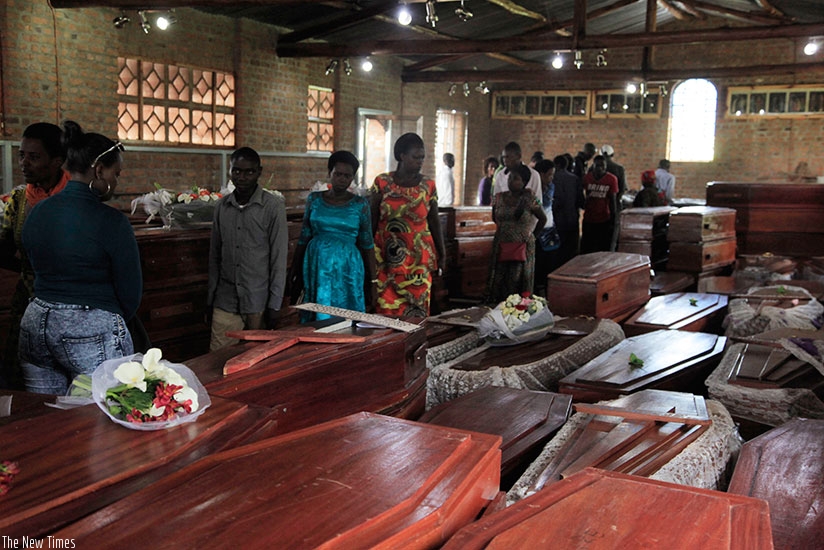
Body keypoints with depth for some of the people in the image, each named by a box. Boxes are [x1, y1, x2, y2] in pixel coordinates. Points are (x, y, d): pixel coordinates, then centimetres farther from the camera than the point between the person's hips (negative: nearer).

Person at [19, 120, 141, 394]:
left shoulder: (36, 213, 6)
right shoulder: (110, 221, -14)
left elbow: (40, 272, 13)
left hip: (36, 323, 7)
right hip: (91, 331, -7)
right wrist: (113, 323, 9)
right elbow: (131, 292, -10)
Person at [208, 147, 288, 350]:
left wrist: (275, 304, -8)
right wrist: (210, 298, 12)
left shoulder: (273, 206, -5)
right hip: (225, 303, 3)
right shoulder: (221, 206, 8)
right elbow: (215, 255, 14)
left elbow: (279, 258, -5)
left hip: (259, 303, -3)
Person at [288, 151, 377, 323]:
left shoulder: (360, 204, 2)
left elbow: (367, 244, 4)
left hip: (347, 269, -1)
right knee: (317, 320, 3)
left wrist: (372, 281, 1)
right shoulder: (314, 199, 6)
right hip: (317, 267, 1)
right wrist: (294, 272, 6)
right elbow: (303, 239, 9)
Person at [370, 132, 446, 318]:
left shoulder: (428, 185, 4)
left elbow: (434, 222, 9)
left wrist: (441, 255, 10)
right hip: (387, 257, -1)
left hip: (418, 258, 1)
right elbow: (372, 221, 4)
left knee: (416, 309, 0)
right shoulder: (382, 182, 0)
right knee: (387, 308, -3)